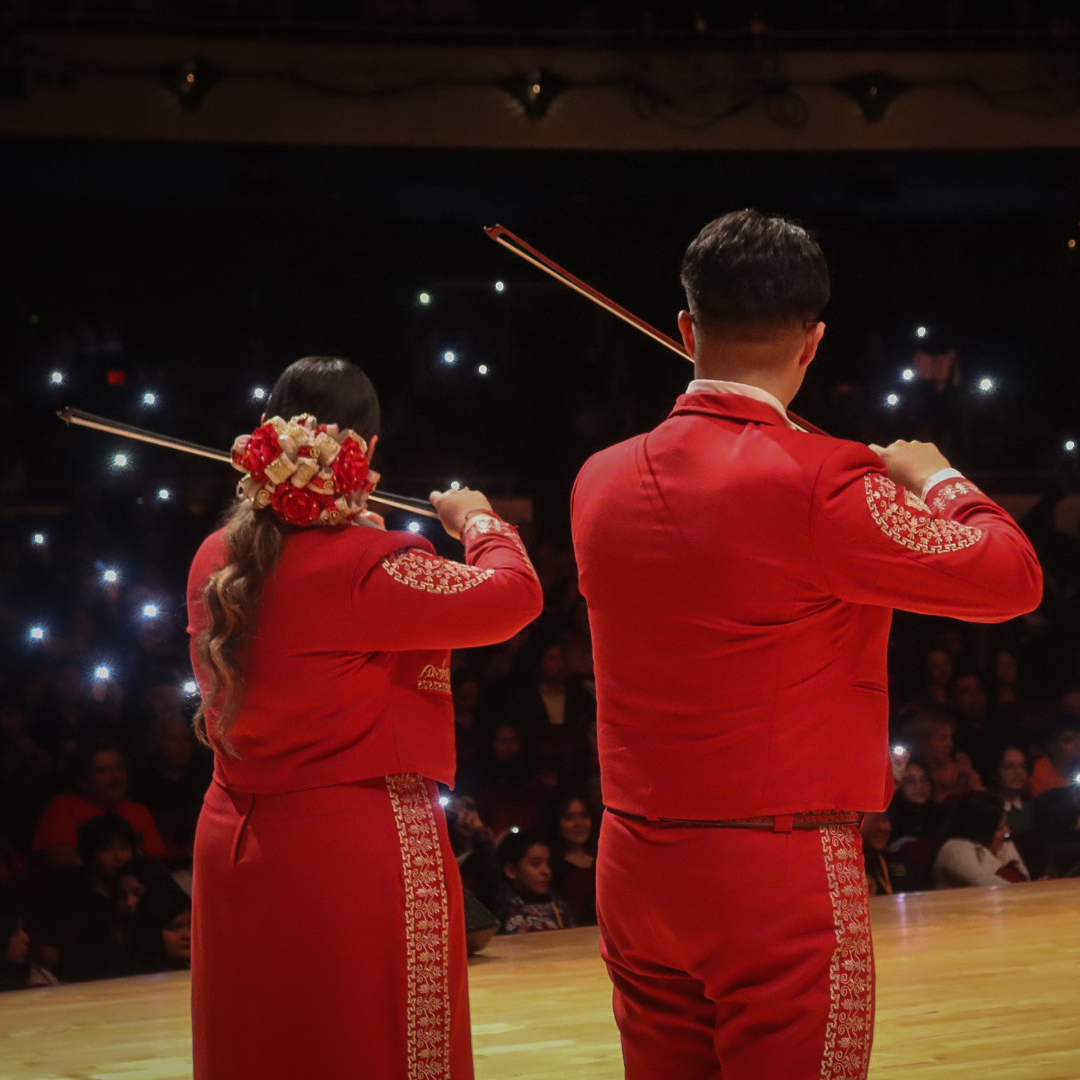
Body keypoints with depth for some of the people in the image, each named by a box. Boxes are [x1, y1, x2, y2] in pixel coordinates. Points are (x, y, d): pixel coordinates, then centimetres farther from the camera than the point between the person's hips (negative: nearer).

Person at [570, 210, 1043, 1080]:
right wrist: (938, 480, 10)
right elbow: (1012, 577, -7)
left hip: (634, 871, 6)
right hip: (784, 877, -6)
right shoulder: (820, 482, -16)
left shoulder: (600, 482, 2)